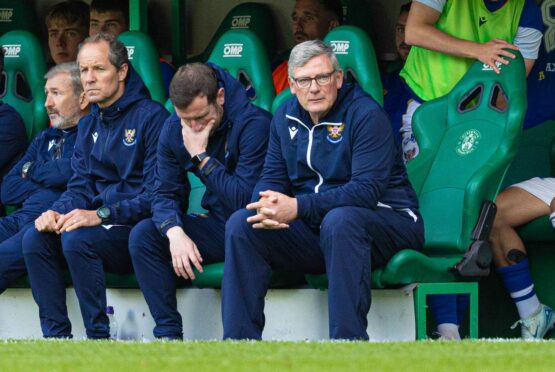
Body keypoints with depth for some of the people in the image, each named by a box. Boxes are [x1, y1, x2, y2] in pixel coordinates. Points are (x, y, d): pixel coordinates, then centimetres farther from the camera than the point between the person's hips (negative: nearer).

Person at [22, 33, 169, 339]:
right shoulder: (88, 125, 16)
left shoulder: (152, 117, -9)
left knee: (76, 239, -31)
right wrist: (58, 211, -9)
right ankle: (55, 335, -15)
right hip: (102, 225, 7)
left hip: (139, 228, -7)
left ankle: (99, 336, -24)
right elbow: (80, 187, 14)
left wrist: (102, 215, -25)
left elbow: (157, 194, -15)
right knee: (35, 238, -16)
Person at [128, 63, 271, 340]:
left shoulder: (254, 124, -20)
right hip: (216, 228, 6)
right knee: (142, 235, -12)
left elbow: (245, 199, -25)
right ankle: (168, 333, -15)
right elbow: (166, 194, 1)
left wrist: (201, 156, -21)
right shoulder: (173, 129, 1)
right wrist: (175, 232, -20)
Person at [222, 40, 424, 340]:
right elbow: (272, 178, 9)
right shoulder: (286, 118, 9)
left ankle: (348, 342, -37)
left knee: (339, 220, -39)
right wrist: (268, 207, -19)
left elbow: (367, 189, -23)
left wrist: (297, 208, -31)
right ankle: (239, 341, -13)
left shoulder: (366, 114, -13)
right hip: (313, 227, 6)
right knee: (241, 224, -12)